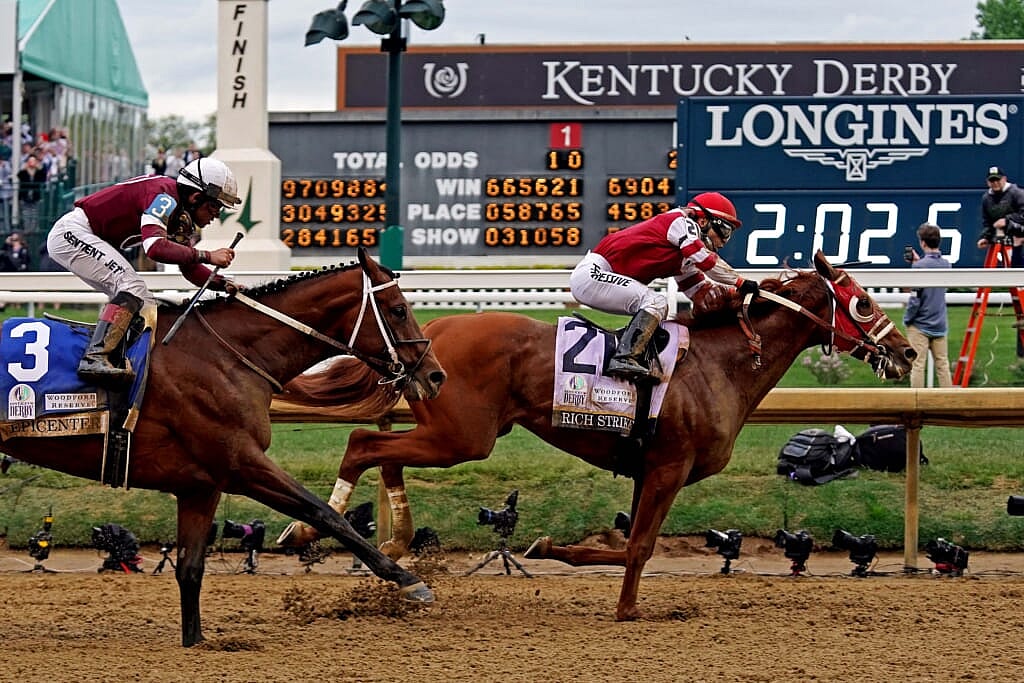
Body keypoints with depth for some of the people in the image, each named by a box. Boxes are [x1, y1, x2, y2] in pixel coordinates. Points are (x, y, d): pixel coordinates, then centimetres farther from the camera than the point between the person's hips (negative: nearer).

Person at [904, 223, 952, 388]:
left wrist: (907, 319, -3)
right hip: (940, 325, 6)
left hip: (920, 325, -6)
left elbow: (915, 299, -17)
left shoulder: (920, 267, -16)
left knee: (917, 365, 0)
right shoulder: (946, 264, 3)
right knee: (942, 365, 9)